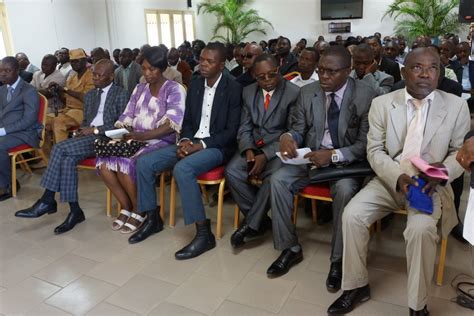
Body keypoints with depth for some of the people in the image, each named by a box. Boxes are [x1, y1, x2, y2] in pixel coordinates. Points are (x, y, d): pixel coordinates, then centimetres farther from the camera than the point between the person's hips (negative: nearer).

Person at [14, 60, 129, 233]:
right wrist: (81, 132, 2)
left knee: (61, 148, -26)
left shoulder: (121, 94, 1)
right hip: (87, 137, 6)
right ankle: (74, 211, -23)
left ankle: (47, 200, -16)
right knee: (68, 158, -27)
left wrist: (96, 129, -13)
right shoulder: (89, 95, 23)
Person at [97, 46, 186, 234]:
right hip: (136, 140, 6)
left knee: (125, 163, -30)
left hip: (161, 142, -6)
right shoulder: (139, 89, 17)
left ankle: (139, 211, -8)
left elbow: (171, 126, -16)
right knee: (103, 161, -18)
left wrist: (141, 136, -24)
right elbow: (126, 118, 11)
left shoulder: (174, 89, -4)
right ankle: (126, 206, -2)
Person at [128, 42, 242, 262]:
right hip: (192, 143, 7)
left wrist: (200, 145, -20)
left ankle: (204, 233, -23)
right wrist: (185, 141, -7)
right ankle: (152, 219, 10)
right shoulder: (195, 85, 10)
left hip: (217, 147, -7)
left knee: (182, 169, -35)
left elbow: (231, 131, -13)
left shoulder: (233, 89, -10)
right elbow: (188, 121, 14)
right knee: (144, 163, -7)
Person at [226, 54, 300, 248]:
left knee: (273, 177, -33)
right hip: (254, 146, 5)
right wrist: (248, 150, -13)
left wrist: (266, 155, -22)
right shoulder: (248, 92, 8)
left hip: (279, 149, -4)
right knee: (232, 172, -22)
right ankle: (261, 220, -5)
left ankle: (251, 224, -12)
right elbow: (244, 127, 8)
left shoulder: (294, 93, -8)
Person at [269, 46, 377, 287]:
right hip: (312, 157, 4)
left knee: (344, 189, -34)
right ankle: (290, 248, -3)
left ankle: (338, 260, -12)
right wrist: (288, 137, -18)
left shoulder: (366, 95, -9)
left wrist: (334, 155, -27)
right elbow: (298, 129, 7)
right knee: (278, 180, -20)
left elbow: (365, 144, -12)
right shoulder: (307, 92, 3)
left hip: (347, 161, -3)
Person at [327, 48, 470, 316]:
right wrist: (398, 177, -19)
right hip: (388, 180, 2)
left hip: (430, 186, -1)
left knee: (421, 229, -30)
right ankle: (357, 286, 0)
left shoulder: (457, 106, -1)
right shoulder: (381, 104, -1)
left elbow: (460, 152, 5)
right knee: (352, 215, -21)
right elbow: (375, 151, -1)